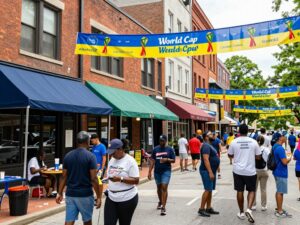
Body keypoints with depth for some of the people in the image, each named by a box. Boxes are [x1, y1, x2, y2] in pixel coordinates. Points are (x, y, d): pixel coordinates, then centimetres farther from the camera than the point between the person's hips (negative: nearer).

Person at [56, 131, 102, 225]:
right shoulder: (90, 156, -11)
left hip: (70, 194, 4)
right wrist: (99, 196, -7)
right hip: (85, 195, -4)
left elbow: (64, 177, 6)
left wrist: (60, 193, 14)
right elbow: (93, 179, -13)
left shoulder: (68, 156, 4)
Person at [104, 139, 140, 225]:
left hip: (127, 199, -5)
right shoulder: (112, 160, 8)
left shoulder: (130, 161, -13)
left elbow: (136, 180, -16)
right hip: (111, 198, 6)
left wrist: (120, 179, -26)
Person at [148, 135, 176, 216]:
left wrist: (167, 159, -20)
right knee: (159, 188, 17)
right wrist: (149, 171, -1)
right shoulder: (155, 149, 5)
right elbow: (152, 161, 4)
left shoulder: (170, 149, -1)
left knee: (164, 188, -13)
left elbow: (173, 160, 0)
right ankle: (160, 202, 41)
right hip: (157, 171, 3)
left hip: (166, 171, -3)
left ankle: (163, 207, -12)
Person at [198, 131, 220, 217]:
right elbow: (206, 159, -23)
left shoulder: (210, 146, 18)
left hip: (211, 171, 10)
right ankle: (201, 209, -7)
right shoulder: (206, 146, -15)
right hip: (207, 171, -10)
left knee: (210, 190, 11)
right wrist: (210, 172, -27)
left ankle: (209, 208, 16)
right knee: (207, 190, -11)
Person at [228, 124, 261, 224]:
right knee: (251, 190, 13)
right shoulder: (253, 142, -5)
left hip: (238, 171, 1)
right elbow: (258, 157, 1)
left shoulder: (234, 142, -5)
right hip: (250, 171, 0)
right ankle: (249, 209, -8)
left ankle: (241, 212, 20)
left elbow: (230, 155, 6)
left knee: (240, 191, 11)